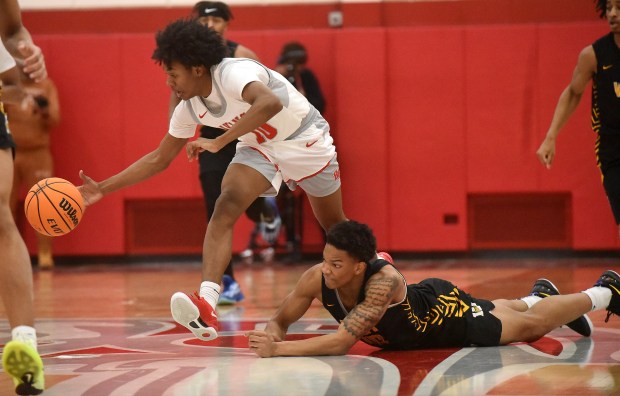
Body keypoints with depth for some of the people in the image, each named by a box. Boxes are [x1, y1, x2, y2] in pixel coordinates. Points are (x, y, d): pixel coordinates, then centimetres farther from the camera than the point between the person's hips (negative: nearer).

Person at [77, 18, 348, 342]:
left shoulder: (233, 74, -32)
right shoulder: (189, 107, -9)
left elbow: (271, 102, -53)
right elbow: (159, 159, 2)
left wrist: (219, 142, -50)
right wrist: (103, 188, -6)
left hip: (304, 141, -5)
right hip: (258, 148, 5)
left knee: (334, 225, 10)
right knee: (225, 208, -22)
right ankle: (206, 307, -37)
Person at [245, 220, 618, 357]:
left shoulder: (384, 281, -46)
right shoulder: (317, 279, -29)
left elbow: (342, 341, -52)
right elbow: (280, 321, -17)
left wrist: (279, 350, -57)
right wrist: (272, 337, -42)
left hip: (450, 312, -5)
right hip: (422, 303, 6)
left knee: (532, 325, 14)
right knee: (496, 310, 34)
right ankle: (538, 294, 63)